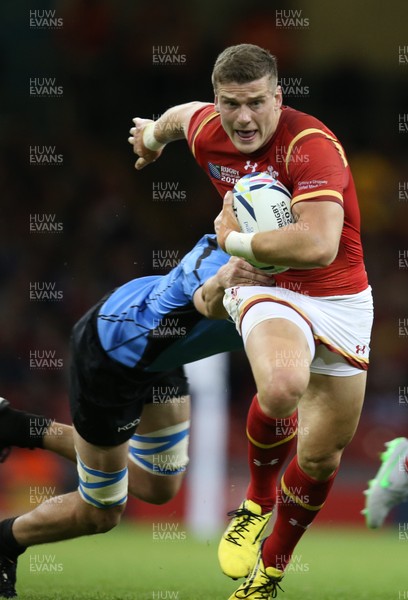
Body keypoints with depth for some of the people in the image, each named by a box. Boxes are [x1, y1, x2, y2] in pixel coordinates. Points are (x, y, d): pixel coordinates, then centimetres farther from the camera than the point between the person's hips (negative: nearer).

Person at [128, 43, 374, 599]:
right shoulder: (207, 133, -7)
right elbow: (183, 113, 20)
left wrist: (233, 239, -23)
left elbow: (319, 245, -37)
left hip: (341, 299, -1)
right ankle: (258, 503, -4)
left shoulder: (311, 145, -25)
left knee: (322, 455, 7)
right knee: (282, 386, -34)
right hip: (265, 287, 1)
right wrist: (153, 135, 43)